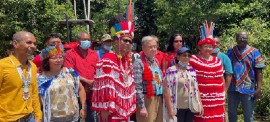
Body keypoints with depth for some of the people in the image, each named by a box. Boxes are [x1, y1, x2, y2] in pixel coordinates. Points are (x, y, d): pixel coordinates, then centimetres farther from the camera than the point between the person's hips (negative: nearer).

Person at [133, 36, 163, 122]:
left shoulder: (156, 61, 13)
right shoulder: (139, 63, -11)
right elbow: (138, 87, -16)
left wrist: (161, 99, 14)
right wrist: (142, 107, -19)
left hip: (159, 100, 7)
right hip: (147, 100, -7)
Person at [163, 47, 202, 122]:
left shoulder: (192, 70, 9)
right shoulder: (171, 71, -10)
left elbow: (196, 88, 13)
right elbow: (167, 91, -12)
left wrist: (200, 104, 8)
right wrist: (170, 108, -16)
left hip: (191, 107, 6)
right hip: (178, 107, -6)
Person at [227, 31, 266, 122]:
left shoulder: (254, 52, -4)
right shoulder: (230, 51, 4)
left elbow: (259, 71, -6)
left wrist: (259, 88, -12)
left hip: (248, 88, -3)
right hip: (232, 87, 3)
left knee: (248, 114, 7)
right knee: (231, 112, 16)